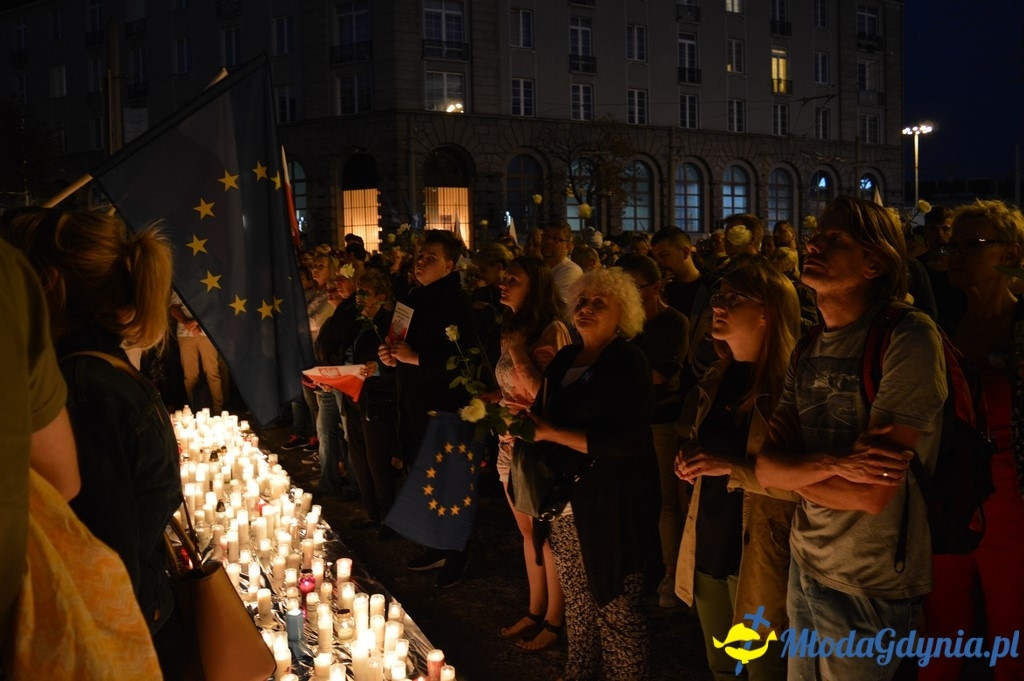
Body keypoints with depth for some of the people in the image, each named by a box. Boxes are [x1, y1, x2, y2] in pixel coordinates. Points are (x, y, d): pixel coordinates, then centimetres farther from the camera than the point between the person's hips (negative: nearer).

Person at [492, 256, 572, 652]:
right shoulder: (511, 329, 10)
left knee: (547, 536, 4)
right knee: (528, 533, 17)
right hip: (511, 444, 8)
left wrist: (516, 352, -22)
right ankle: (536, 611, 31)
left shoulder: (552, 331, -14)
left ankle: (554, 620, 17)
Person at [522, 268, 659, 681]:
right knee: (577, 602, 18)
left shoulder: (628, 362, -11)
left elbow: (628, 440, -22)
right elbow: (547, 416, 18)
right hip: (567, 503, 7)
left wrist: (551, 432, -22)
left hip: (612, 506, -7)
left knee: (617, 609, 3)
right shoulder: (564, 359, 11)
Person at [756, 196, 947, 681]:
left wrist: (793, 471, -7)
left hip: (869, 588, -6)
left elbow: (873, 494, -23)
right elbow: (767, 467, -5)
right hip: (805, 568, 6)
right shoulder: (810, 349, 4)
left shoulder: (908, 336, -19)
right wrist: (829, 466, -24)